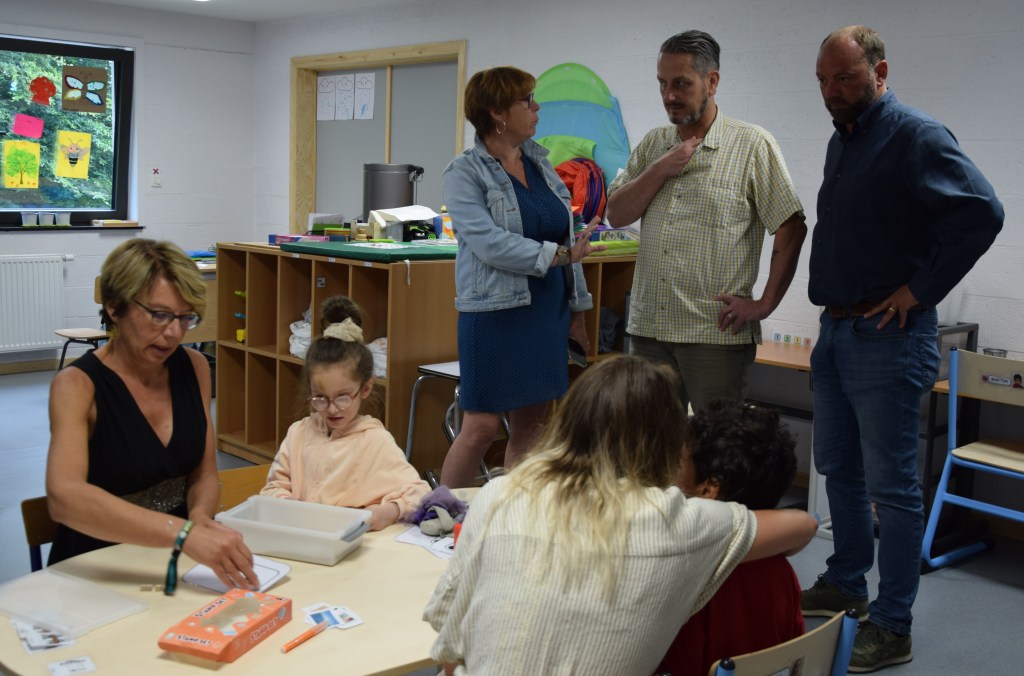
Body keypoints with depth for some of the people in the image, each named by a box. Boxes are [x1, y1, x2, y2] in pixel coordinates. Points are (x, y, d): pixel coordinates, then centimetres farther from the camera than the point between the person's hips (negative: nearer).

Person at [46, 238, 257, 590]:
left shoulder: (193, 367, 2)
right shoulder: (77, 384, -14)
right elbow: (64, 497, -31)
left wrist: (200, 516, -15)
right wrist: (185, 534, -43)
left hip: (175, 561, 5)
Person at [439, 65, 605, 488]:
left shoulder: (539, 163, 12)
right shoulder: (464, 173, -7)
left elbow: (567, 239, 15)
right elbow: (489, 243, -19)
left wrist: (576, 309, 13)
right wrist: (556, 255, -17)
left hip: (547, 311, 7)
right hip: (495, 314, -6)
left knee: (533, 423, 9)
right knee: (481, 427, -3)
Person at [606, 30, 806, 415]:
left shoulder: (752, 145, -4)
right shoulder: (652, 145, 13)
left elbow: (791, 229, -5)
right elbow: (616, 214, 6)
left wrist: (765, 304, -9)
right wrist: (660, 170, -7)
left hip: (717, 332, -5)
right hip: (648, 327, 5)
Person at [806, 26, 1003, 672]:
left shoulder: (916, 136, -14)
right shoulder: (841, 140, 13)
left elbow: (982, 211, -26)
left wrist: (919, 291, -21)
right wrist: (834, 306, 12)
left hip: (888, 336, -9)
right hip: (836, 330, 9)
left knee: (891, 486, -1)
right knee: (840, 470, 19)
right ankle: (845, 584, 35)